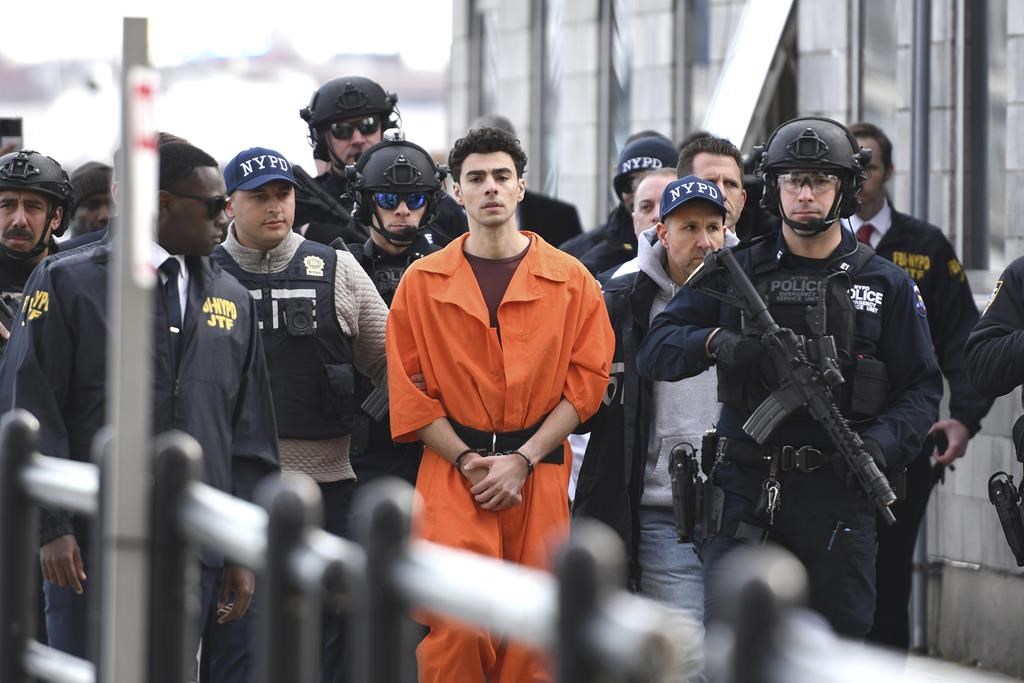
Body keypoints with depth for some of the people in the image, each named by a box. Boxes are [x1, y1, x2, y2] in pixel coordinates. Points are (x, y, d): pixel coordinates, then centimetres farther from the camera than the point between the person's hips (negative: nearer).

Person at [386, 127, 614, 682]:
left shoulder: (571, 280, 5)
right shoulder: (423, 281, 5)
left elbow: (585, 382, 2)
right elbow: (409, 390, 3)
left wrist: (522, 460, -7)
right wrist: (469, 462, -7)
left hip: (539, 473, 1)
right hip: (452, 468, -1)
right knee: (454, 627, -12)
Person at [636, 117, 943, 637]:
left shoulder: (886, 286, 9)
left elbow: (920, 389, 6)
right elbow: (655, 350, 3)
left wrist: (881, 443, -14)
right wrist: (715, 342, -18)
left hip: (837, 498, 0)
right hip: (746, 493, 0)